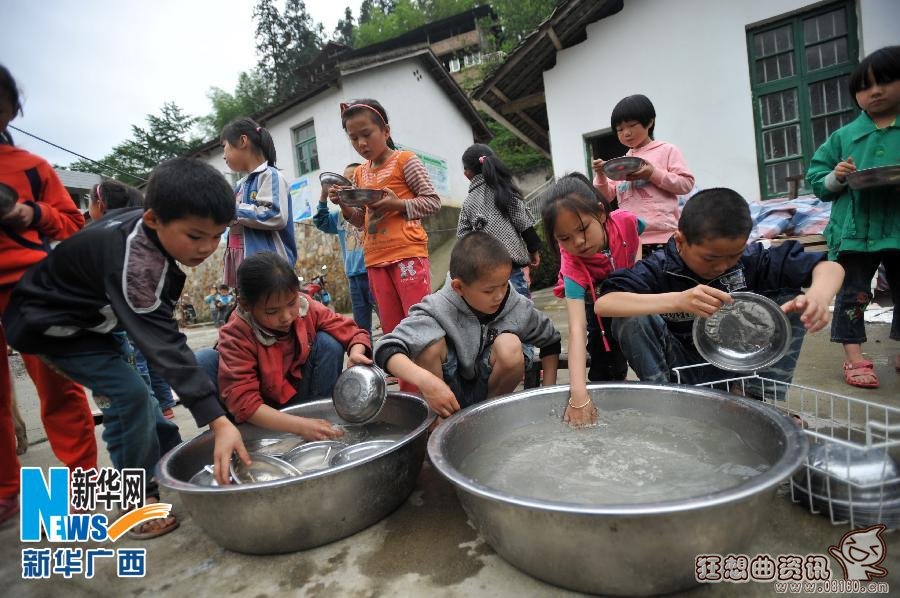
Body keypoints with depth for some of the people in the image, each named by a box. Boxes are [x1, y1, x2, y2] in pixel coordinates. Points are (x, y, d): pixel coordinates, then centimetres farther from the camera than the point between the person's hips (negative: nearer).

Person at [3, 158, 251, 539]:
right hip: (51, 322, -8)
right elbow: (163, 343, -46)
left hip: (92, 316, 9)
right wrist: (217, 421, -50)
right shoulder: (133, 261, -40)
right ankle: (138, 499, -2)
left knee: (132, 393, 12)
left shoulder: (148, 227, -14)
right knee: (127, 394, -18)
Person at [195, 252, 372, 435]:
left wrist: (356, 352, -35)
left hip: (300, 400, 3)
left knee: (328, 342, -20)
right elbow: (243, 401, -32)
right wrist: (301, 426, -42)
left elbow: (350, 331, -11)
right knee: (204, 360, -26)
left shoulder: (307, 308, -18)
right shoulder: (236, 335, -27)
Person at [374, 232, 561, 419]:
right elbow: (386, 349, -33)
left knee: (510, 345, -28)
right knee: (431, 342, -29)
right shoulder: (440, 310, -24)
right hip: (448, 394, -1)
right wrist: (425, 380, -50)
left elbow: (551, 340, 4)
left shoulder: (518, 307, -14)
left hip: (492, 390, 2)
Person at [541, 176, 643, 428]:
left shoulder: (625, 221, -34)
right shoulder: (573, 266, -43)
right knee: (607, 363, -14)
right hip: (594, 301, -3)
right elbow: (576, 328, -53)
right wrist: (578, 394, -61)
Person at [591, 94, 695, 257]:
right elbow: (607, 196, 16)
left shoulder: (667, 151, 6)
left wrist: (653, 174, -13)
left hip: (662, 236, -4)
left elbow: (686, 183, -2)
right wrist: (601, 176, -3)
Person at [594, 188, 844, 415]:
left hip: (739, 366, 3)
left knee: (790, 298, -12)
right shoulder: (659, 268, -21)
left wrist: (819, 297, -36)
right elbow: (603, 304, -36)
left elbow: (829, 267, -10)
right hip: (684, 371, -3)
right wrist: (677, 301, -49)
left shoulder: (751, 259, -12)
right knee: (632, 319, -29)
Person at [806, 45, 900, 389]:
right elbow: (816, 180, 8)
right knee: (853, 294, 3)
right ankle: (853, 356, 12)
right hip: (854, 230, -1)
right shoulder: (844, 136, 7)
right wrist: (835, 178, -13)